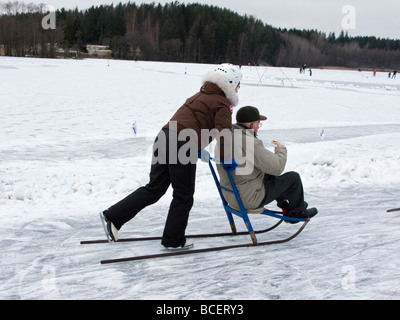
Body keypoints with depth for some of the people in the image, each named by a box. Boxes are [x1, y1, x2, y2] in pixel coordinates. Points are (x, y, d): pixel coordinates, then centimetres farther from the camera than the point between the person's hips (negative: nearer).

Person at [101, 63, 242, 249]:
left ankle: (114, 216, 13)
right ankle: (173, 240, 20)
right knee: (183, 196, 8)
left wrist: (199, 147, 33)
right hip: (183, 146, -8)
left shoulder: (200, 96, 26)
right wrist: (226, 157, 3)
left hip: (165, 136, 8)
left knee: (154, 188, 15)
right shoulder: (222, 104, 0)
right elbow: (224, 132, -9)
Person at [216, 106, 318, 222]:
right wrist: (281, 149, -2)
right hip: (251, 200, -8)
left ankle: (285, 204, 45)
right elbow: (277, 167, -22)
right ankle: (297, 211, 30)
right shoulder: (251, 143, -27)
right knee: (294, 177, 7)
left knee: (270, 174, 31)